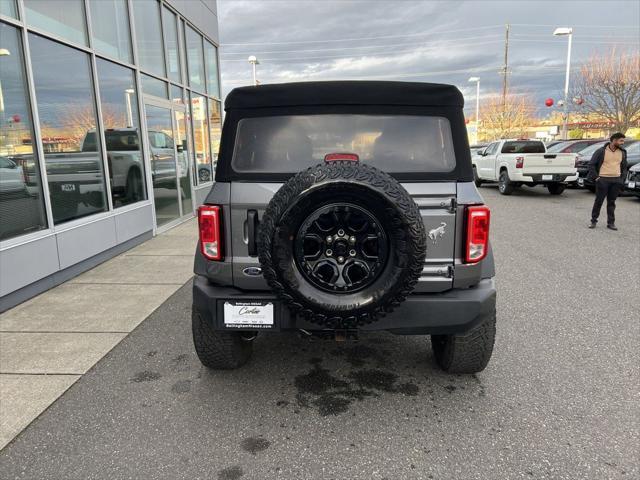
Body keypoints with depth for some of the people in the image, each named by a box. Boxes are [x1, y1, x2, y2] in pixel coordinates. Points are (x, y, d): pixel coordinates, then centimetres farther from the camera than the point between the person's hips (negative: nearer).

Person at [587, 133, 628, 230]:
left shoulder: (622, 152, 10)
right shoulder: (601, 151, -5)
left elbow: (624, 167, 19)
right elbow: (591, 164, -3)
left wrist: (622, 179, 8)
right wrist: (595, 177, -8)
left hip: (616, 180, 4)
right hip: (603, 179, -4)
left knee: (611, 202, 8)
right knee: (598, 201, 1)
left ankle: (611, 223, 12)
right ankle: (593, 221, 10)